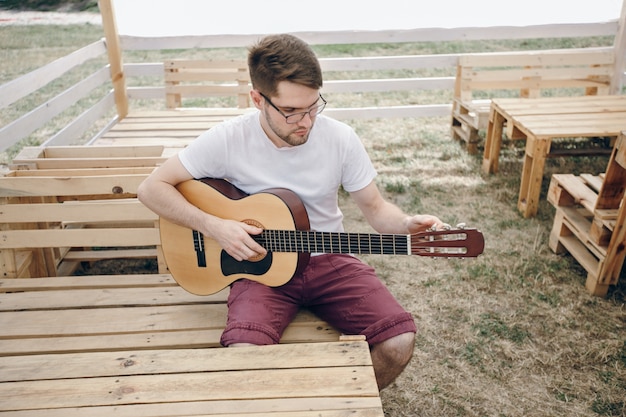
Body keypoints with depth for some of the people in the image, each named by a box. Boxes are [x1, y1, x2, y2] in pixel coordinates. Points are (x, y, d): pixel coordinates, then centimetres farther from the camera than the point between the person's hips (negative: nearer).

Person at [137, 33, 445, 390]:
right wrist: (214, 226, -20)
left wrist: (408, 224, -20)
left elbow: (374, 207, 2)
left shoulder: (341, 138, -8)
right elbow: (152, 189, -7)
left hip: (328, 261, 2)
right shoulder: (228, 140, -13)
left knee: (400, 340, -18)